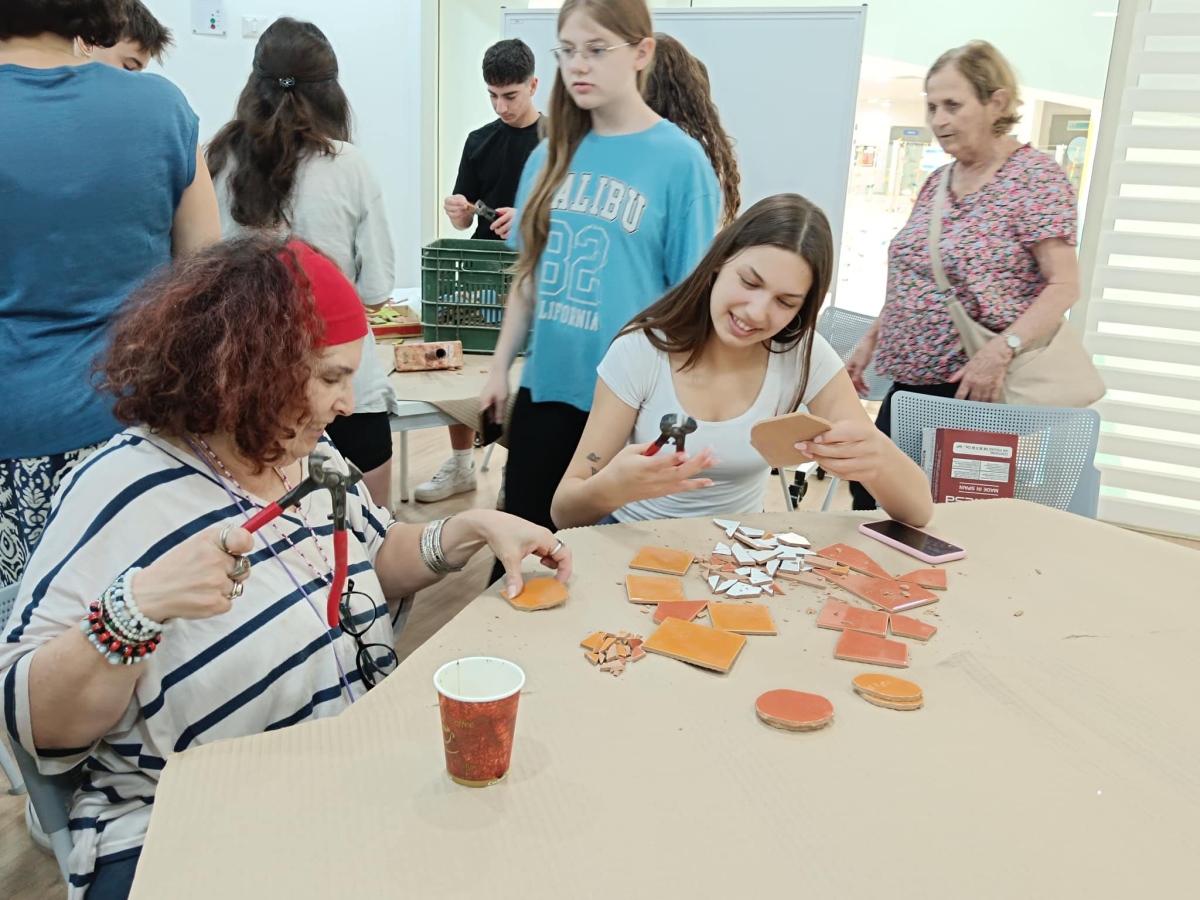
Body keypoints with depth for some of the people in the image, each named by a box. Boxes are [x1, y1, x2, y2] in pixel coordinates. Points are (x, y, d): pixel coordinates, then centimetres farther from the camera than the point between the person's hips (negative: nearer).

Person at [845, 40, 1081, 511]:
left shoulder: (1036, 176, -9)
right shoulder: (936, 182, 12)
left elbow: (1064, 286, -15)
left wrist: (1001, 350, -27)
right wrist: (871, 340, 14)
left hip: (975, 387, -7)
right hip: (910, 383, 7)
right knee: (869, 492, 8)